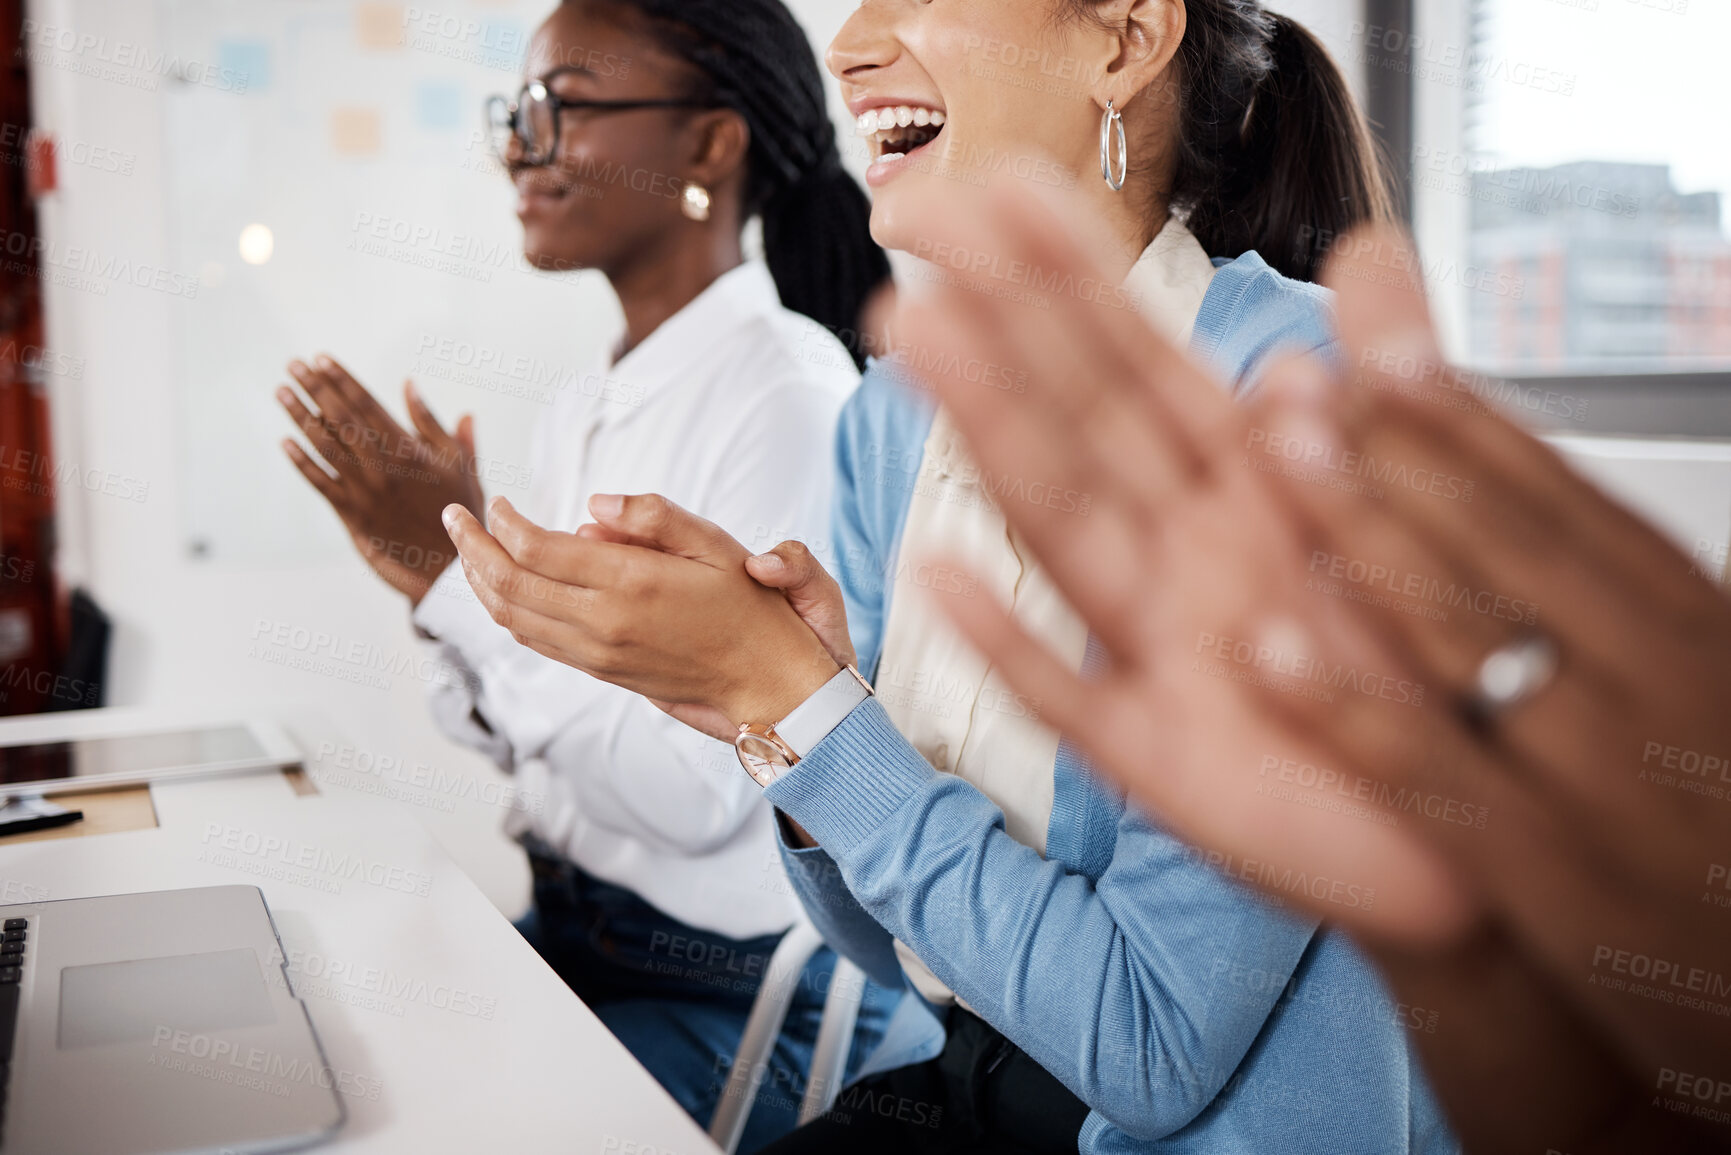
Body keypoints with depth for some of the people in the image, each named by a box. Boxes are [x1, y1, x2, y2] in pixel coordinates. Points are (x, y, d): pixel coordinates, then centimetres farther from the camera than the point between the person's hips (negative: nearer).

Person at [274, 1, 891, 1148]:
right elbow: (535, 742, 10)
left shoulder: (789, 390, -18)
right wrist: (431, 569, -6)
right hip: (570, 928, 7)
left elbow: (699, 790, -23)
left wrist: (463, 572, -20)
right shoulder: (582, 409, 6)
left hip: (736, 995, -7)